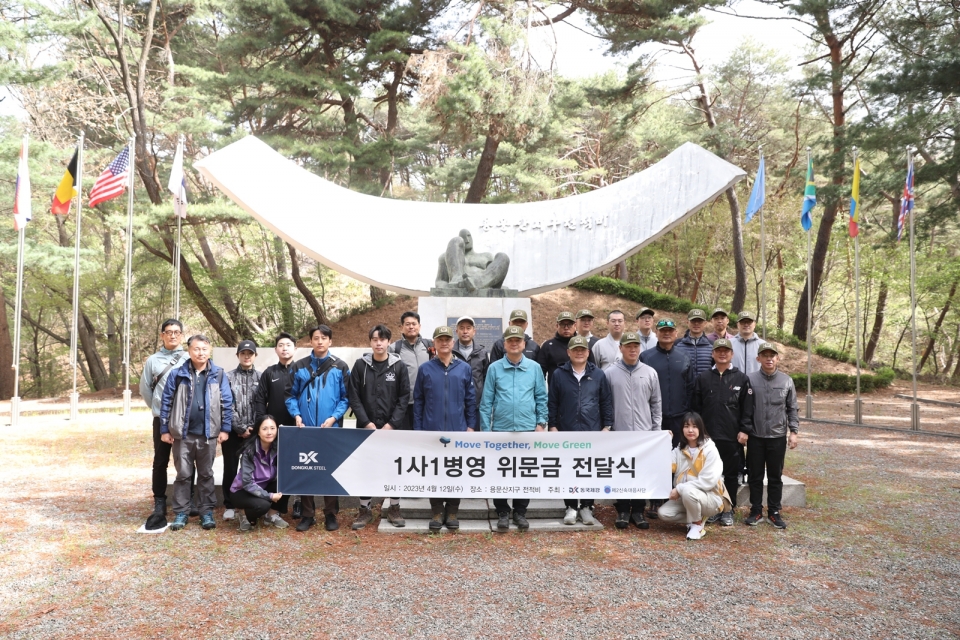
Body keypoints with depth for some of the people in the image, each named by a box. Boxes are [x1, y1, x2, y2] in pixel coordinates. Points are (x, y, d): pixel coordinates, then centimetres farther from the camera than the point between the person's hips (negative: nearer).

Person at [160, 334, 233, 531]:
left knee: (206, 474, 10)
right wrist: (164, 430, 0)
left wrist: (225, 428, -3)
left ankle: (207, 512, 18)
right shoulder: (177, 374, -1)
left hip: (208, 434, 0)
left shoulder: (219, 374, -1)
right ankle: (181, 512, 17)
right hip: (183, 433, 0)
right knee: (183, 474, 7)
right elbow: (166, 402, 2)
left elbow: (227, 402, 0)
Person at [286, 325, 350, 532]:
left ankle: (331, 515, 17)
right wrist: (296, 415, -10)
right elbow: (291, 395, 6)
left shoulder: (340, 367, 1)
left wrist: (334, 417, -13)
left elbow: (345, 398, 0)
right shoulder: (300, 366, 5)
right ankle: (307, 514, 18)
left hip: (331, 428, -1)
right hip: (305, 429, 2)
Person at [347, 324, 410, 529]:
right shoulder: (360, 365, 0)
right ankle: (365, 509, 17)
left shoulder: (399, 366, 0)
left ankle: (394, 508, 18)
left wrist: (391, 424, -11)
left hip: (392, 427, 0)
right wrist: (367, 423, -10)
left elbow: (404, 397, -2)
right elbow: (353, 396, -2)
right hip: (366, 426, 0)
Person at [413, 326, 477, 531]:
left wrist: (471, 425, 1)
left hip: (458, 430, 0)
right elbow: (418, 401, 3)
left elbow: (471, 399, 6)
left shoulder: (464, 368, 3)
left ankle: (452, 512, 18)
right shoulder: (425, 369, 2)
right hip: (432, 429, 0)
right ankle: (437, 512, 17)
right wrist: (418, 429, -1)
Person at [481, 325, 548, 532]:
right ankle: (502, 513, 20)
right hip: (501, 430, -1)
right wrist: (485, 430, -3)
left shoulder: (534, 368, 3)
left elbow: (541, 398, 6)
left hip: (527, 430, 1)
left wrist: (541, 423, -2)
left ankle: (520, 512, 23)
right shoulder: (494, 368, 0)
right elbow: (486, 401, 1)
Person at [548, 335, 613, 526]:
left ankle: (586, 507, 19)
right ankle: (571, 507, 17)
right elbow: (552, 403, 2)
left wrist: (607, 426, 1)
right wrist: (553, 426, -2)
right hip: (567, 431, -1)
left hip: (592, 432, 1)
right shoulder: (559, 374, 0)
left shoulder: (598, 374, 3)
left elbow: (606, 402, 6)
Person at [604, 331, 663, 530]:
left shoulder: (650, 373, 5)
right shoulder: (609, 372, -1)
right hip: (618, 433, -2)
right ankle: (623, 511, 16)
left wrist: (657, 429, 4)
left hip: (644, 433, 2)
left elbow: (656, 403, 8)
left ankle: (638, 511, 18)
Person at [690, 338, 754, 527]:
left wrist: (745, 430, -6)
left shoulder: (741, 378, 2)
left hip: (733, 437, -1)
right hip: (708, 436, 1)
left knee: (732, 474, 7)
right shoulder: (703, 378, 6)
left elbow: (748, 408, 0)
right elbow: (695, 407, 7)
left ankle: (728, 510, 18)